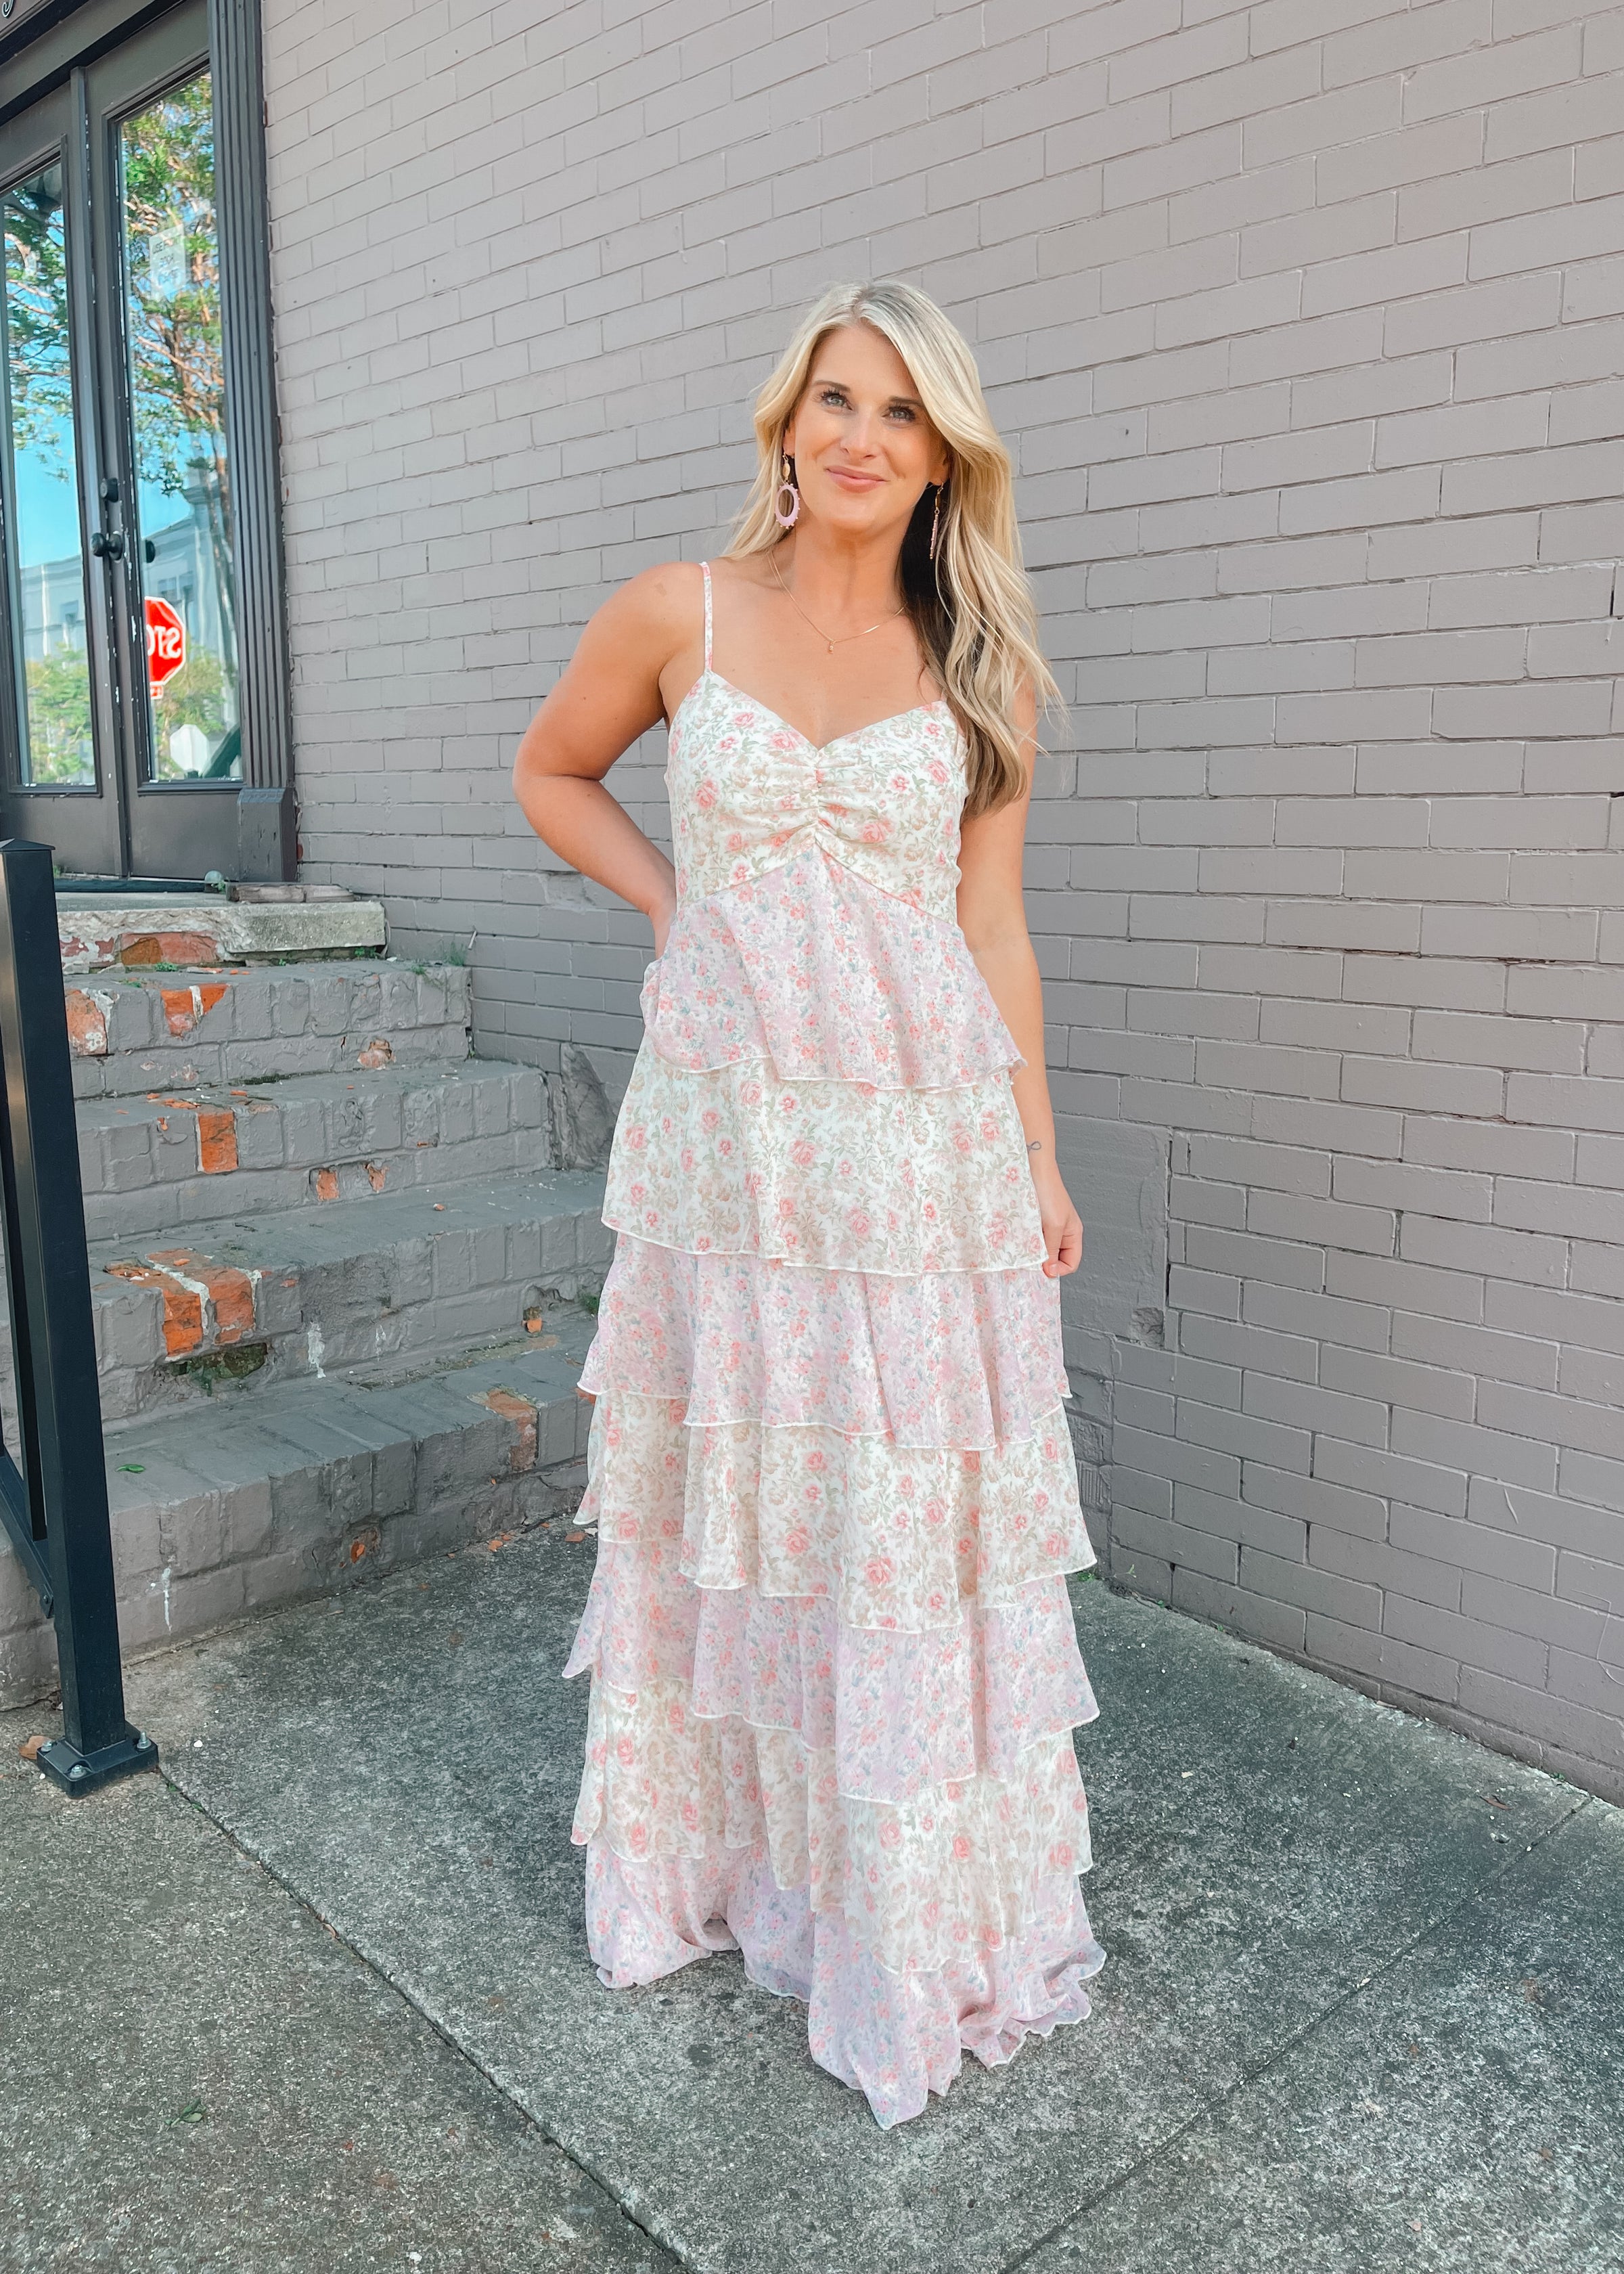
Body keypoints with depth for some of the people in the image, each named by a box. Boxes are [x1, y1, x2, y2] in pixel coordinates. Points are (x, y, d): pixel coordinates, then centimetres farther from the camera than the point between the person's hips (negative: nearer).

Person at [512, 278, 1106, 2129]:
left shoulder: (983, 670, 5)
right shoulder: (677, 615, 2)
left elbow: (993, 926, 6)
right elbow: (551, 772, 18)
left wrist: (1040, 1161, 4)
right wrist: (678, 904, 3)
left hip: (924, 1140, 0)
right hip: (726, 1125, 0)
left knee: (915, 1519, 7)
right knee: (727, 1501, 12)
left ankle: (923, 1912, 28)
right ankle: (715, 1851, 36)